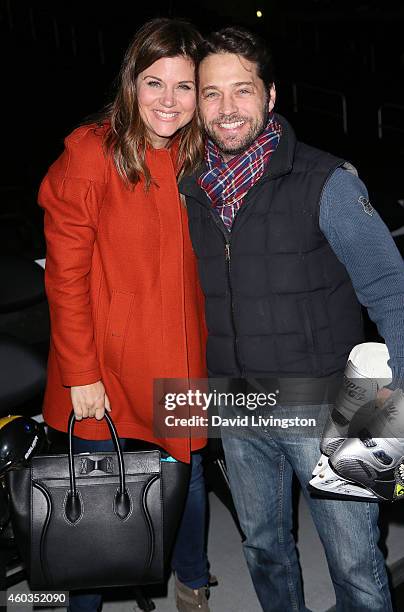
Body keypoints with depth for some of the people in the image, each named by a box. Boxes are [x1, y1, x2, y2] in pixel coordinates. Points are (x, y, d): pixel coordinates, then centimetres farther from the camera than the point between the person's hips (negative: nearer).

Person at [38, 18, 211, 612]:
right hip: (106, 366, -4)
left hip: (182, 362, 5)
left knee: (190, 474, 20)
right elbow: (66, 276, -13)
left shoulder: (200, 160, 2)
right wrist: (81, 374, -15)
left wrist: (208, 347, 5)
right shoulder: (90, 153, -14)